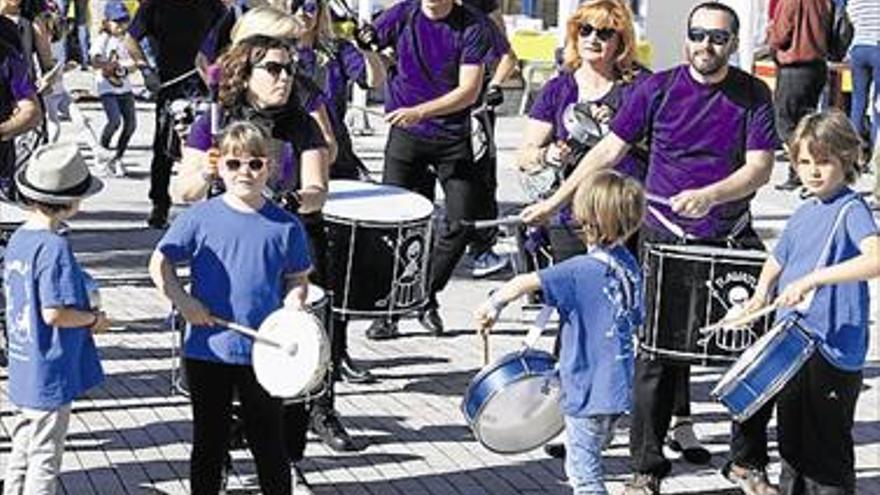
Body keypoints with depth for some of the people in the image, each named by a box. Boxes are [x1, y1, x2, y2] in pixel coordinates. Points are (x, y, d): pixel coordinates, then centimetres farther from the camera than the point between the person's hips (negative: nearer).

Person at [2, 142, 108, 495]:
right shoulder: (54, 247, -22)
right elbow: (54, 313, -25)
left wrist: (84, 320, 11)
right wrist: (94, 319, -8)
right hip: (50, 376, -8)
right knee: (44, 460, 2)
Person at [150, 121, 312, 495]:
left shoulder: (285, 226, -1)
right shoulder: (201, 218, -4)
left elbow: (297, 278, 8)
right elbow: (160, 262, 2)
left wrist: (292, 309, -11)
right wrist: (183, 302, -11)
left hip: (262, 354, 0)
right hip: (207, 350, 0)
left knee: (268, 443, 10)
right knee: (209, 442, 14)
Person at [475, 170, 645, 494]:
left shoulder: (580, 271, -20)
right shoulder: (628, 265, 2)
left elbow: (525, 282, -29)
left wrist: (493, 305, -14)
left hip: (588, 391, -8)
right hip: (618, 387, 8)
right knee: (580, 469, 23)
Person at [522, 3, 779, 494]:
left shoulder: (753, 94, 0)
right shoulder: (658, 89, -1)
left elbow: (760, 168, -8)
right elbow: (610, 151, 2)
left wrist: (710, 195, -26)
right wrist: (555, 201, -1)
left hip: (733, 238, 1)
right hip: (665, 240, -1)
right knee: (658, 357, -3)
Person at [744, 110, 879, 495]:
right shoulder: (803, 214, 12)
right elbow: (778, 261, 28)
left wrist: (812, 279, -34)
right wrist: (762, 294, 8)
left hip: (833, 352, -8)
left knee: (828, 452, -2)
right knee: (791, 441, 20)